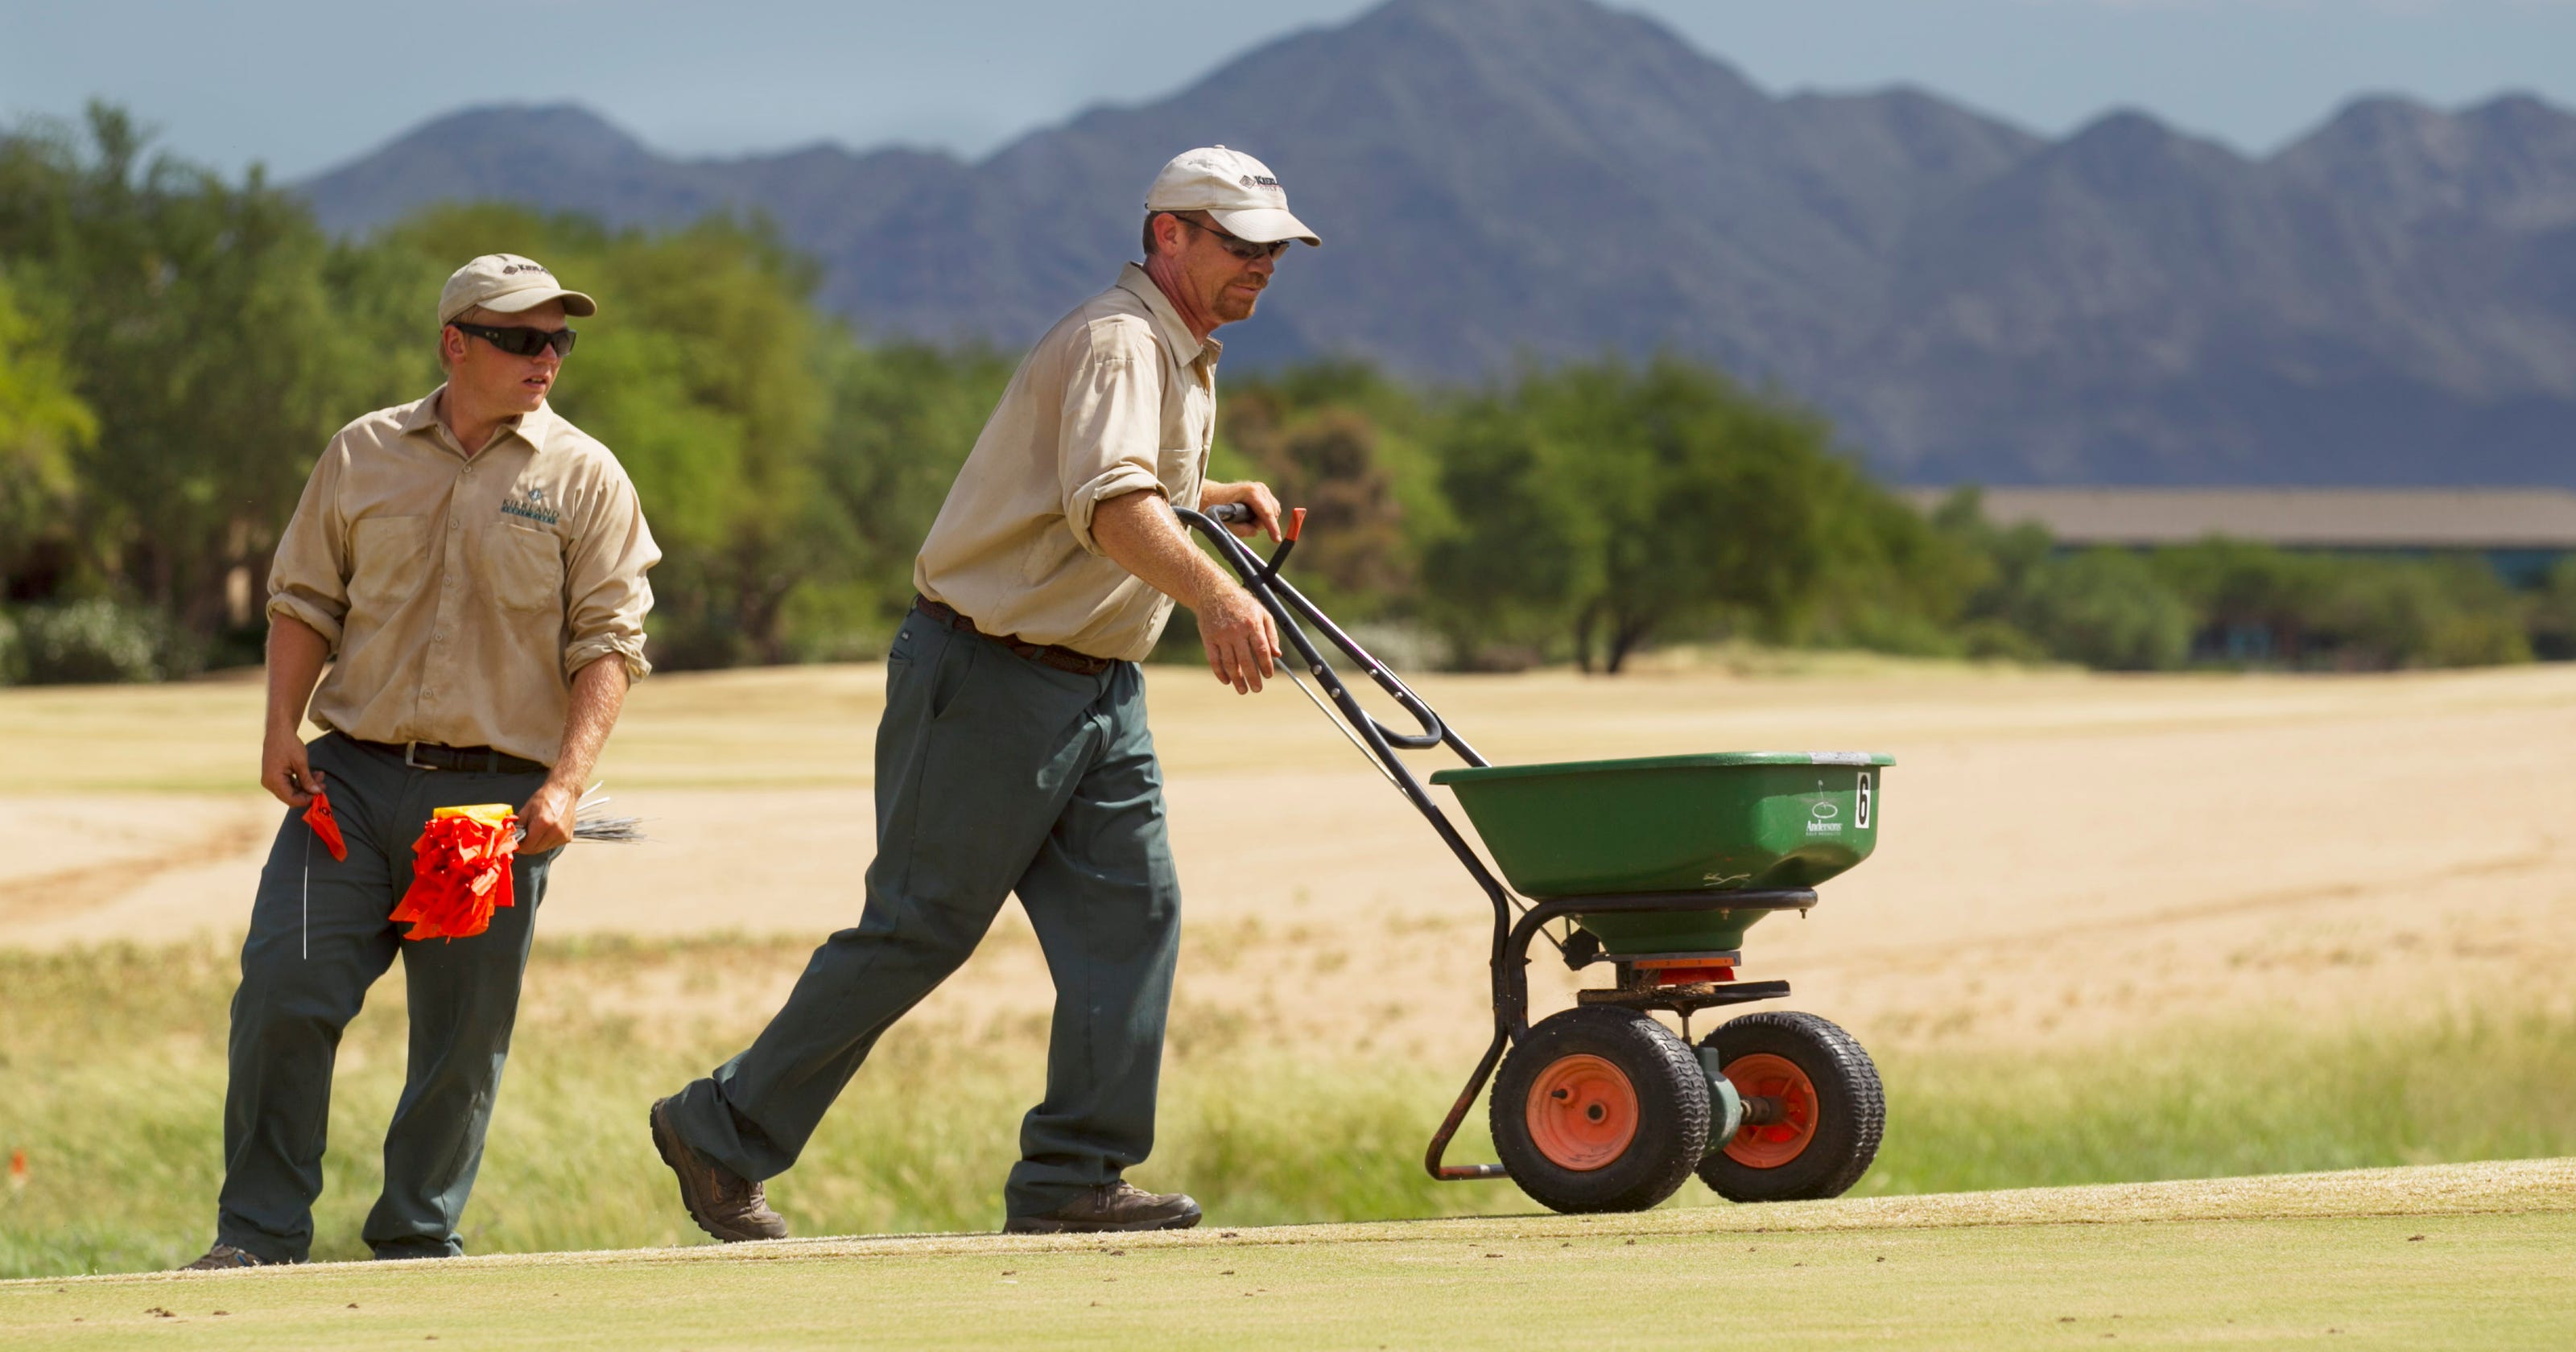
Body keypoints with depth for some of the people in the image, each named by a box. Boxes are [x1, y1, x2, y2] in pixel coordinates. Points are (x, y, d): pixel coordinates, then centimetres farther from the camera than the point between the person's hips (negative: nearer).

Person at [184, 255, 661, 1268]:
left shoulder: (582, 478, 4)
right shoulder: (364, 454, 10)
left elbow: (609, 643, -1)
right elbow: (305, 601, 15)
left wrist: (566, 784, -13)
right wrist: (281, 728, 0)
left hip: (498, 794, -1)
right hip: (353, 776, 1)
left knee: (462, 1034, 1)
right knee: (283, 992, -9)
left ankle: (417, 1242, 16)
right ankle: (259, 1236, 0)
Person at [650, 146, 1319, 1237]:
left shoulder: (1183, 357, 16)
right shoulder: (1116, 342, -18)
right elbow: (1108, 505, -37)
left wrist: (1213, 499, 17)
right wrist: (1213, 594, -53)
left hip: (1099, 686, 9)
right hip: (990, 675, -9)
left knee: (1132, 911, -3)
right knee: (920, 929, -5)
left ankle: (1072, 1178, -3)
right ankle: (723, 1133, 7)